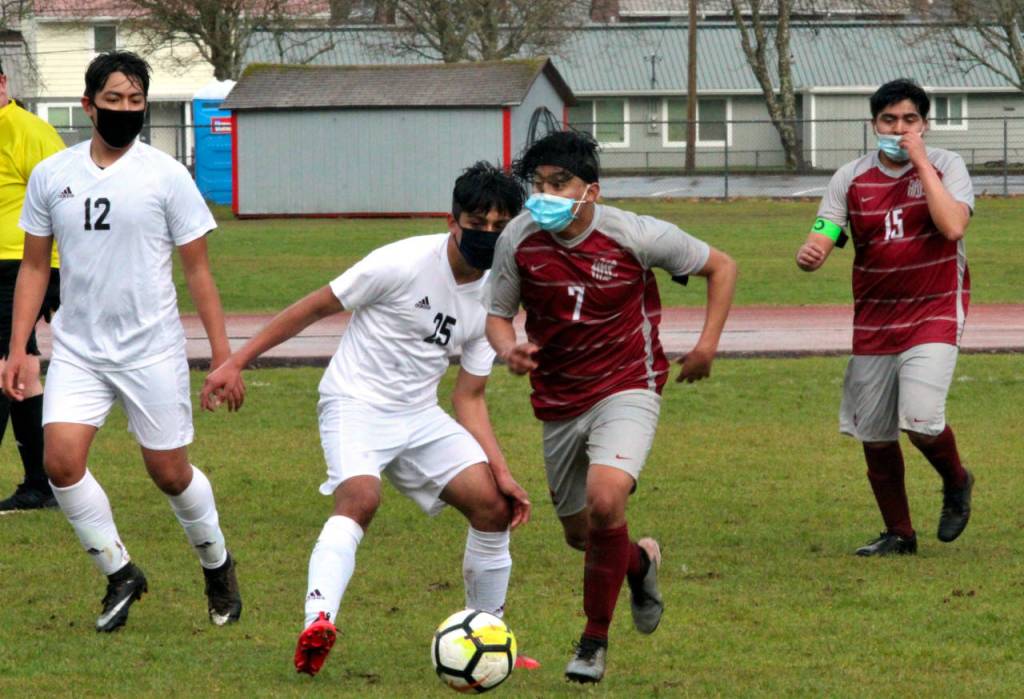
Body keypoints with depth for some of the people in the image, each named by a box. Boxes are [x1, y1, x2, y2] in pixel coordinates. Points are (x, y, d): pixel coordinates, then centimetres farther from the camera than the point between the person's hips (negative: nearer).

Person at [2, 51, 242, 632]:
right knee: (62, 460, -14)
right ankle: (121, 574, 5)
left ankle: (217, 564, 32)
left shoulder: (165, 175, -5)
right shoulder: (51, 175, 3)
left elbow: (198, 268, -1)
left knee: (169, 472, 4)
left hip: (152, 349, -2)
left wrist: (223, 356, -5)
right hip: (78, 348, 2)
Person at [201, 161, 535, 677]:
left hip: (419, 415, 6)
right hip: (355, 402, -6)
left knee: (493, 505, -6)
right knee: (361, 496, -33)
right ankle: (318, 621, -46)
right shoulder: (405, 263, -16)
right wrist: (236, 363, -10)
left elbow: (469, 397, 9)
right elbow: (316, 307, -8)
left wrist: (501, 471, -3)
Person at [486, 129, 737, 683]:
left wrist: (708, 342, -7)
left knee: (605, 499, -29)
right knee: (579, 533, 14)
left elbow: (720, 267, 1)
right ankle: (641, 562, 52)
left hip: (626, 390, -4)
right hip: (558, 403, 4)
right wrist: (507, 348, -20)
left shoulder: (635, 236, -15)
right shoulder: (518, 241, -11)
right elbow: (497, 313, 3)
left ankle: (594, 640, -11)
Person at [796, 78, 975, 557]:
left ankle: (956, 483, 12)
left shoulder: (944, 167, -4)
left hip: (933, 314, -4)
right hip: (874, 320, 4)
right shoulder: (851, 178, 2)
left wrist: (920, 161, -19)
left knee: (921, 420, -20)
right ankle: (898, 534, 24)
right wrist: (809, 255, -29)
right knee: (874, 436, 6)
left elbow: (953, 226, -21)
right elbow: (821, 240, -4)